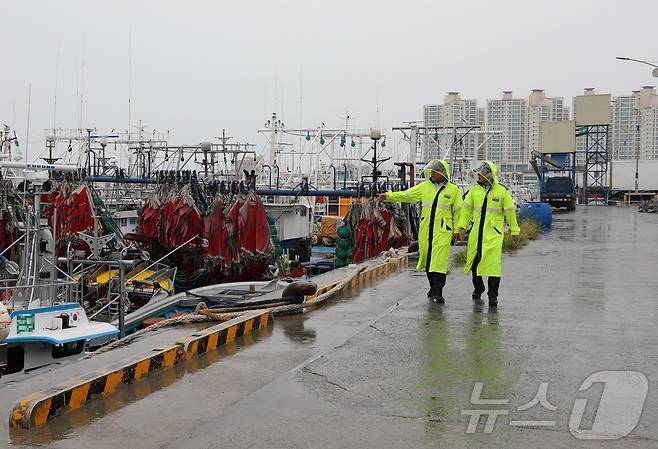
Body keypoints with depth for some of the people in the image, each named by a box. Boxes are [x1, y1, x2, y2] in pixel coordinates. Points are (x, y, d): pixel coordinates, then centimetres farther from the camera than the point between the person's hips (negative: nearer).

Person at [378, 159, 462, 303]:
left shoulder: (453, 190, 2)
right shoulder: (424, 187, 9)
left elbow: (458, 211, 8)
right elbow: (406, 195, 9)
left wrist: (457, 229, 6)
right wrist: (388, 196, 1)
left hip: (442, 231, -4)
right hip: (425, 230, 4)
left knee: (439, 261, -10)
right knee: (427, 259, 9)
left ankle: (438, 293, -9)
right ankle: (433, 287, 26)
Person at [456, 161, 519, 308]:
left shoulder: (502, 191, -3)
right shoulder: (474, 190, 6)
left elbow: (510, 211, 4)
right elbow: (466, 209, 9)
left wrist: (514, 230, 8)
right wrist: (462, 227, 1)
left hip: (494, 233, -4)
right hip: (476, 232, 4)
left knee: (493, 262, -9)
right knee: (474, 260, 9)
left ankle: (493, 295, 2)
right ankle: (478, 288, 32)